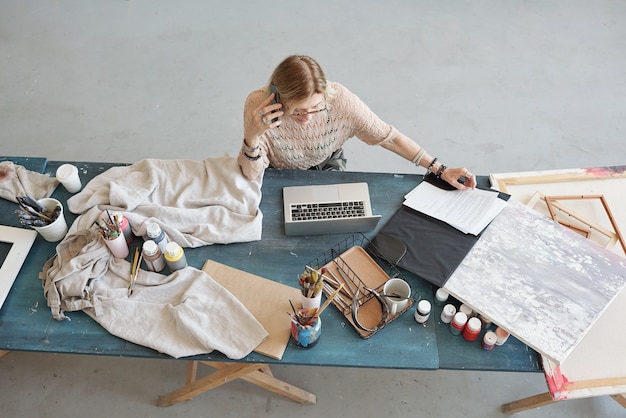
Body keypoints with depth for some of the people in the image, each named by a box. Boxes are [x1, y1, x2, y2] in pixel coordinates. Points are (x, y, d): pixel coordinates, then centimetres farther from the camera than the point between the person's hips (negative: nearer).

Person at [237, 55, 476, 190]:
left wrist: (440, 170, -19)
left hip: (327, 166, 1)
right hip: (280, 176, -1)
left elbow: (389, 136, -21)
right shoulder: (259, 105, -34)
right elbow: (252, 175, -28)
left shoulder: (341, 100, -33)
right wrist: (252, 136, -48)